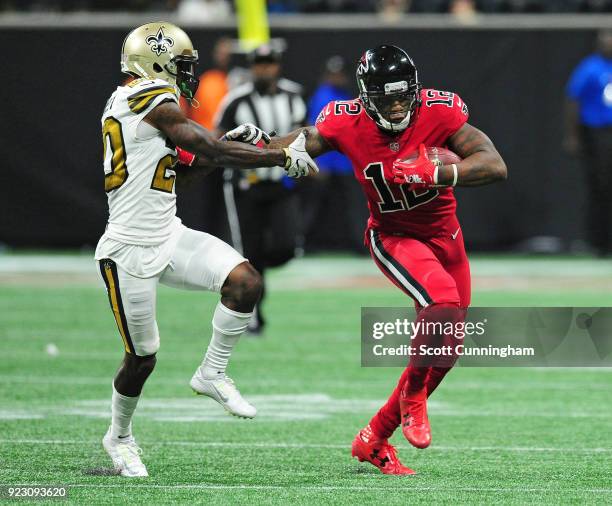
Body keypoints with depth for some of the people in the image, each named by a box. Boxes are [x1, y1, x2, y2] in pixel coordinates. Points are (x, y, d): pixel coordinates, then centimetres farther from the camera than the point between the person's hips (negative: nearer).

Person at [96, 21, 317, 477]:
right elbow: (214, 151, -16)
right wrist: (284, 157, -10)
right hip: (131, 250, -9)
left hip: (169, 239, 9)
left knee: (244, 282, -11)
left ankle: (212, 375, 5)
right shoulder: (153, 101, -17)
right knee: (142, 357, 4)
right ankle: (119, 436, 28)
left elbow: (185, 164, 21)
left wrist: (232, 143, 7)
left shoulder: (128, 102, 12)